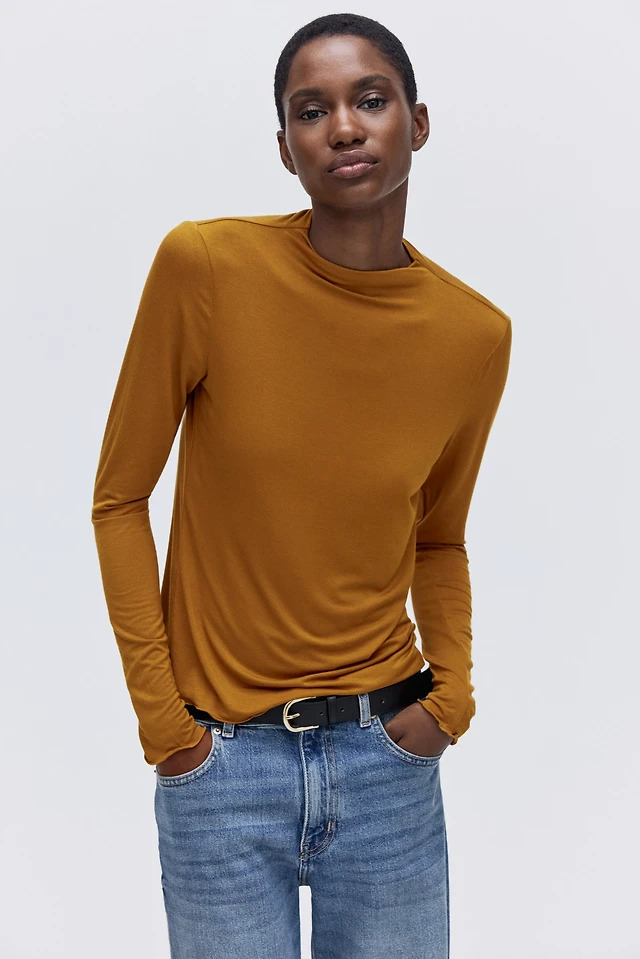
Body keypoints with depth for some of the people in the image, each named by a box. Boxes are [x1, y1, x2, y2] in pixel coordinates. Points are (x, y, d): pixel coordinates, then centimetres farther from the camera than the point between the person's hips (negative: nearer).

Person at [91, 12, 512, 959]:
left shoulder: (475, 333, -4)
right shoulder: (204, 267, -13)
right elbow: (120, 499, -5)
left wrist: (453, 689, -4)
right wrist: (159, 717, -7)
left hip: (389, 756, 2)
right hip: (221, 759, -2)